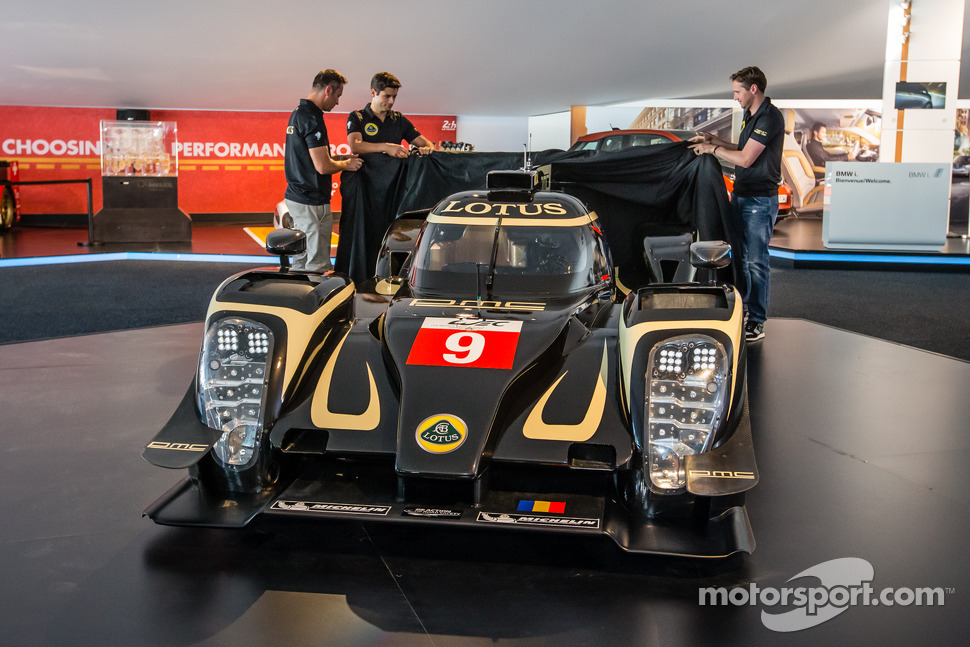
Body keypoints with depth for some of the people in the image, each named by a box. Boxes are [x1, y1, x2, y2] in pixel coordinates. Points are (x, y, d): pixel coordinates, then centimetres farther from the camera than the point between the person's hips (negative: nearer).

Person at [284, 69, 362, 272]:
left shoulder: (297, 113, 14)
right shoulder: (312, 118, -18)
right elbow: (322, 166, -22)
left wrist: (339, 157, 16)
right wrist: (346, 164, -4)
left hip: (295, 196, 10)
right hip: (312, 202, -10)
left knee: (300, 261, 17)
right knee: (318, 265, -5)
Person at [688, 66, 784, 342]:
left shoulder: (769, 117, -18)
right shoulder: (749, 114, 13)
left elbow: (745, 158, -22)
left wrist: (712, 149, -12)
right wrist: (714, 140, 14)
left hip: (760, 200, -9)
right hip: (740, 195, 10)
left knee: (756, 261, -5)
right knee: (738, 254, 17)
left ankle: (757, 321, 2)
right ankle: (741, 305, 32)